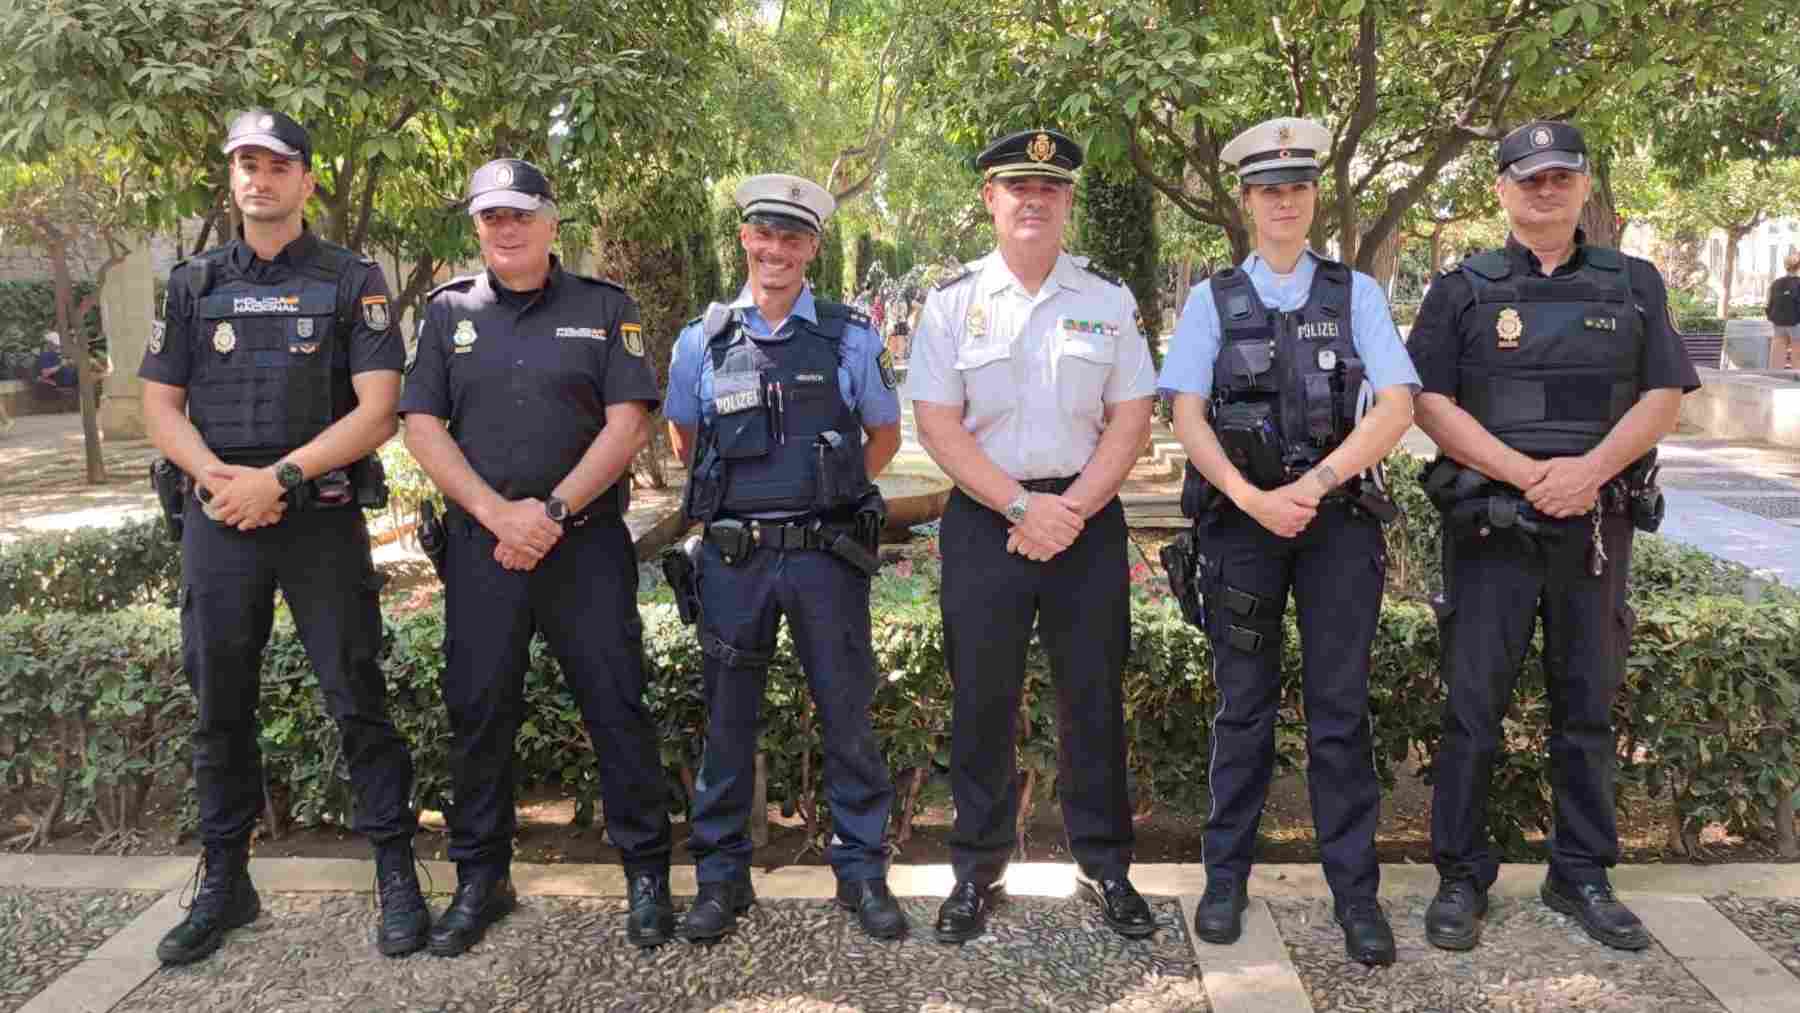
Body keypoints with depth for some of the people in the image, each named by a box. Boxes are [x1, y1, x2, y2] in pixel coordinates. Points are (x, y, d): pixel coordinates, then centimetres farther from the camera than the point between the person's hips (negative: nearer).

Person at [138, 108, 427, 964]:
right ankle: (224, 883, 23)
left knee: (357, 700, -1)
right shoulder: (192, 284, 12)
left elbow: (376, 412, -6)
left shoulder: (351, 282, 3)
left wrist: (278, 477, -15)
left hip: (321, 518, -3)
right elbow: (160, 408, 9)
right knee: (220, 707, 9)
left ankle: (396, 876, 9)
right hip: (217, 521, 3)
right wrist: (219, 477, -10)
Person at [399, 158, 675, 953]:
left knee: (616, 707, -1)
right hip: (481, 545, 2)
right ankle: (481, 879, 22)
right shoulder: (448, 311, 11)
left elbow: (628, 422, -4)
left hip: (587, 542, -2)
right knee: (477, 711, 7)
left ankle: (646, 874, 11)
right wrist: (496, 512, -9)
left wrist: (551, 511, -11)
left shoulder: (604, 307, 5)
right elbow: (422, 425, 4)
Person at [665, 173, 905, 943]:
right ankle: (720, 875, 22)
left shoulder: (850, 338, 3)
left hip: (826, 554, -1)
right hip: (732, 557, 1)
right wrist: (733, 496, 13)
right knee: (727, 719, 9)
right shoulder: (701, 341, 6)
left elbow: (885, 435, 14)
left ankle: (862, 871, 20)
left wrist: (829, 494, 11)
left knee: (847, 714, 6)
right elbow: (685, 443, 19)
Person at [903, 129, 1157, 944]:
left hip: (1088, 518, 1)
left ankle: (1105, 867, 21)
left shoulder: (1109, 301, 7)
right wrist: (1022, 506, -13)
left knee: (1094, 696, 7)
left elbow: (1132, 418, 2)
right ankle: (977, 871, 19)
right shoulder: (952, 303, 3)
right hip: (985, 520, -1)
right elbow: (936, 424, -3)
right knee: (981, 699, 5)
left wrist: (1071, 510, -11)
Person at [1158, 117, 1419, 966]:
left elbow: (1396, 407, -4)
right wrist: (1254, 499, -15)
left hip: (1340, 518, 0)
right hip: (1240, 518, 0)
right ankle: (1225, 877, 21)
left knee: (1340, 711, 4)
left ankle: (1355, 891, 15)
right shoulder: (1212, 300, 6)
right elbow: (1187, 417, -2)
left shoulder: (1356, 294, 6)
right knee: (1243, 708, 8)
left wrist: (1315, 483, -16)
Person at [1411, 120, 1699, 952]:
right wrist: (1526, 473, -15)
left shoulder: (1634, 285, 11)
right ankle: (1460, 878, 10)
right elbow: (1430, 402, -5)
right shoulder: (1461, 290, 4)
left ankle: (1582, 876, 22)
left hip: (1597, 524, 2)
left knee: (1588, 705, 9)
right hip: (1491, 525, -2)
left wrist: (1590, 470, -14)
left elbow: (1665, 397, 3)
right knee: (1474, 705, 0)